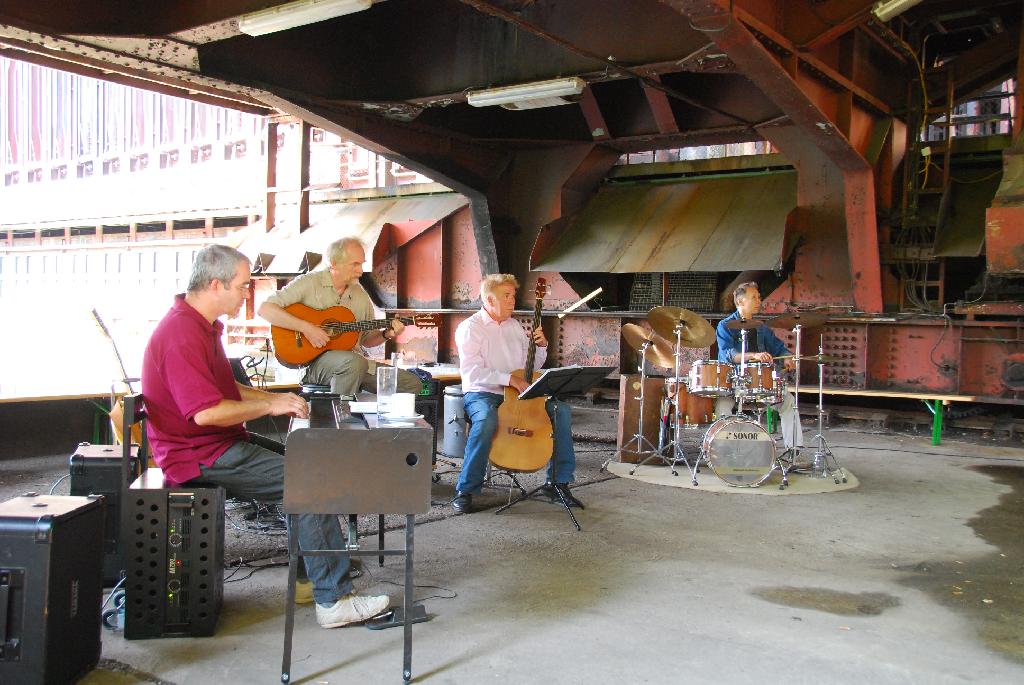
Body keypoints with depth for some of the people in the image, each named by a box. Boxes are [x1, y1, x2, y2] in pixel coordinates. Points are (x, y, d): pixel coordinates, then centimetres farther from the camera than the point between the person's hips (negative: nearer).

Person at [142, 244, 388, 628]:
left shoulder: (201, 325, 15)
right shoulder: (181, 333, -21)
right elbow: (206, 411, -28)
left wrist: (277, 398, 11)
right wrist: (270, 406, -17)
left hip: (217, 445, 11)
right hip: (202, 456, -11)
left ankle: (315, 573, 14)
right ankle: (333, 600, -13)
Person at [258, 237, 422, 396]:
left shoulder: (361, 294, 14)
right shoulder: (309, 283, -4)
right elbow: (264, 309, -14)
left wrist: (386, 334, 1)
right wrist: (306, 327, -22)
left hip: (355, 359, 6)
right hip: (313, 361, -6)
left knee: (412, 383, -7)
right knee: (355, 362, -38)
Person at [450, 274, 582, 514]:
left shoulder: (514, 325, 14)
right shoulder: (470, 328, -6)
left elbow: (533, 366, 21)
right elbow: (471, 372, -19)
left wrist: (541, 346, 1)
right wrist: (509, 379, -26)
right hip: (482, 394, -6)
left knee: (562, 410, -13)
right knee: (486, 420, -40)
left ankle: (558, 482, -3)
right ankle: (465, 490, -24)